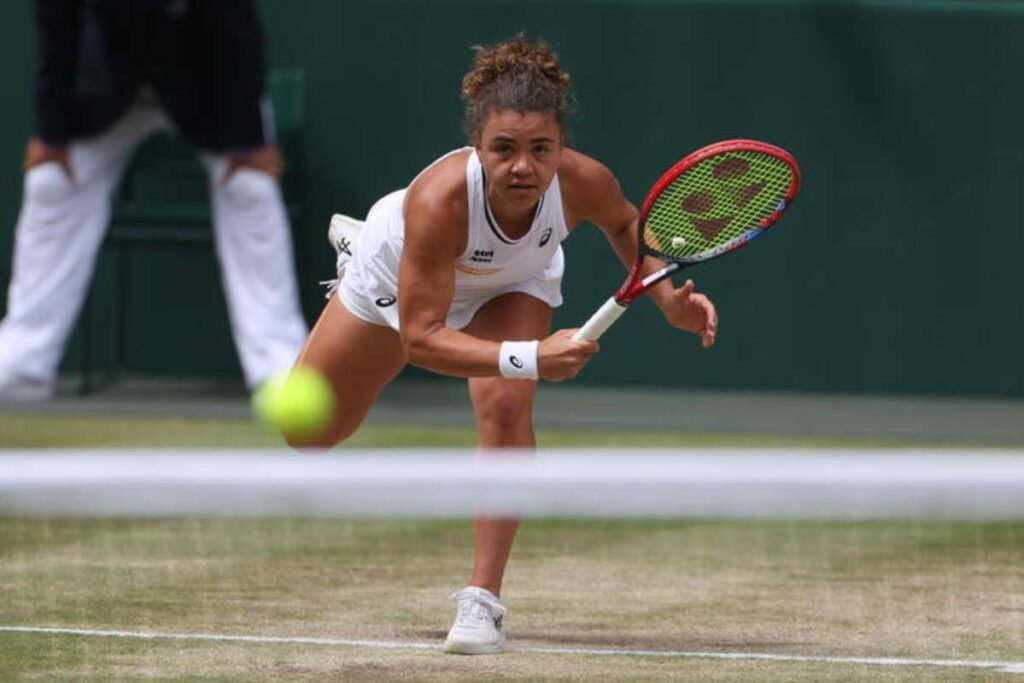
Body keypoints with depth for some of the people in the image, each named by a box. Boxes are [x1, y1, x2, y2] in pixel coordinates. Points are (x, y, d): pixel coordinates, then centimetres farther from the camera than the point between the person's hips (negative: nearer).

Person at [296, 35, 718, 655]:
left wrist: (667, 295, -25)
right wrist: (530, 359, -55)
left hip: (510, 288, 1)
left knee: (506, 405, -30)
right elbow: (421, 335, -43)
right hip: (398, 281, -1)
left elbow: (625, 223, -9)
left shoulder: (583, 182, -37)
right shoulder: (438, 200, -48)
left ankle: (483, 599, -18)